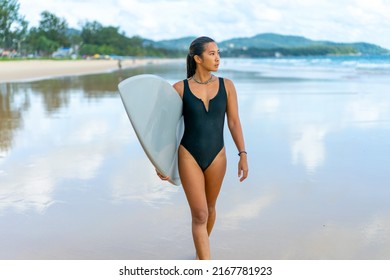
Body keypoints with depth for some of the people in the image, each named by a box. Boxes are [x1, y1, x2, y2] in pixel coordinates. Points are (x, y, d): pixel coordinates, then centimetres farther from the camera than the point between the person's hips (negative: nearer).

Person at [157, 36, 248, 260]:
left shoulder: (226, 85, -2)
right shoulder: (180, 88, -7)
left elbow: (234, 122, -2)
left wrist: (243, 154, -10)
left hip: (216, 156, 3)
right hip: (189, 156, -3)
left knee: (209, 209, 19)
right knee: (199, 215, -8)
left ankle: (201, 250, 49)